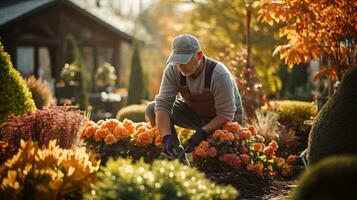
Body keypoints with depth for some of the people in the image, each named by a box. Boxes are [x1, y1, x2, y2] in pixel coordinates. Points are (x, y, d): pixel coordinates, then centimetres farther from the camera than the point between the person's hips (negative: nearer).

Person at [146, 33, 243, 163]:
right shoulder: (173, 70, -19)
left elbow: (226, 115, -28)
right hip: (193, 111, 5)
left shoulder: (219, 75, -32)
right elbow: (163, 104, -24)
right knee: (153, 109, -16)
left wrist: (202, 133, -39)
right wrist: (167, 137, -37)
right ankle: (179, 157, -8)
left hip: (224, 120, -5)